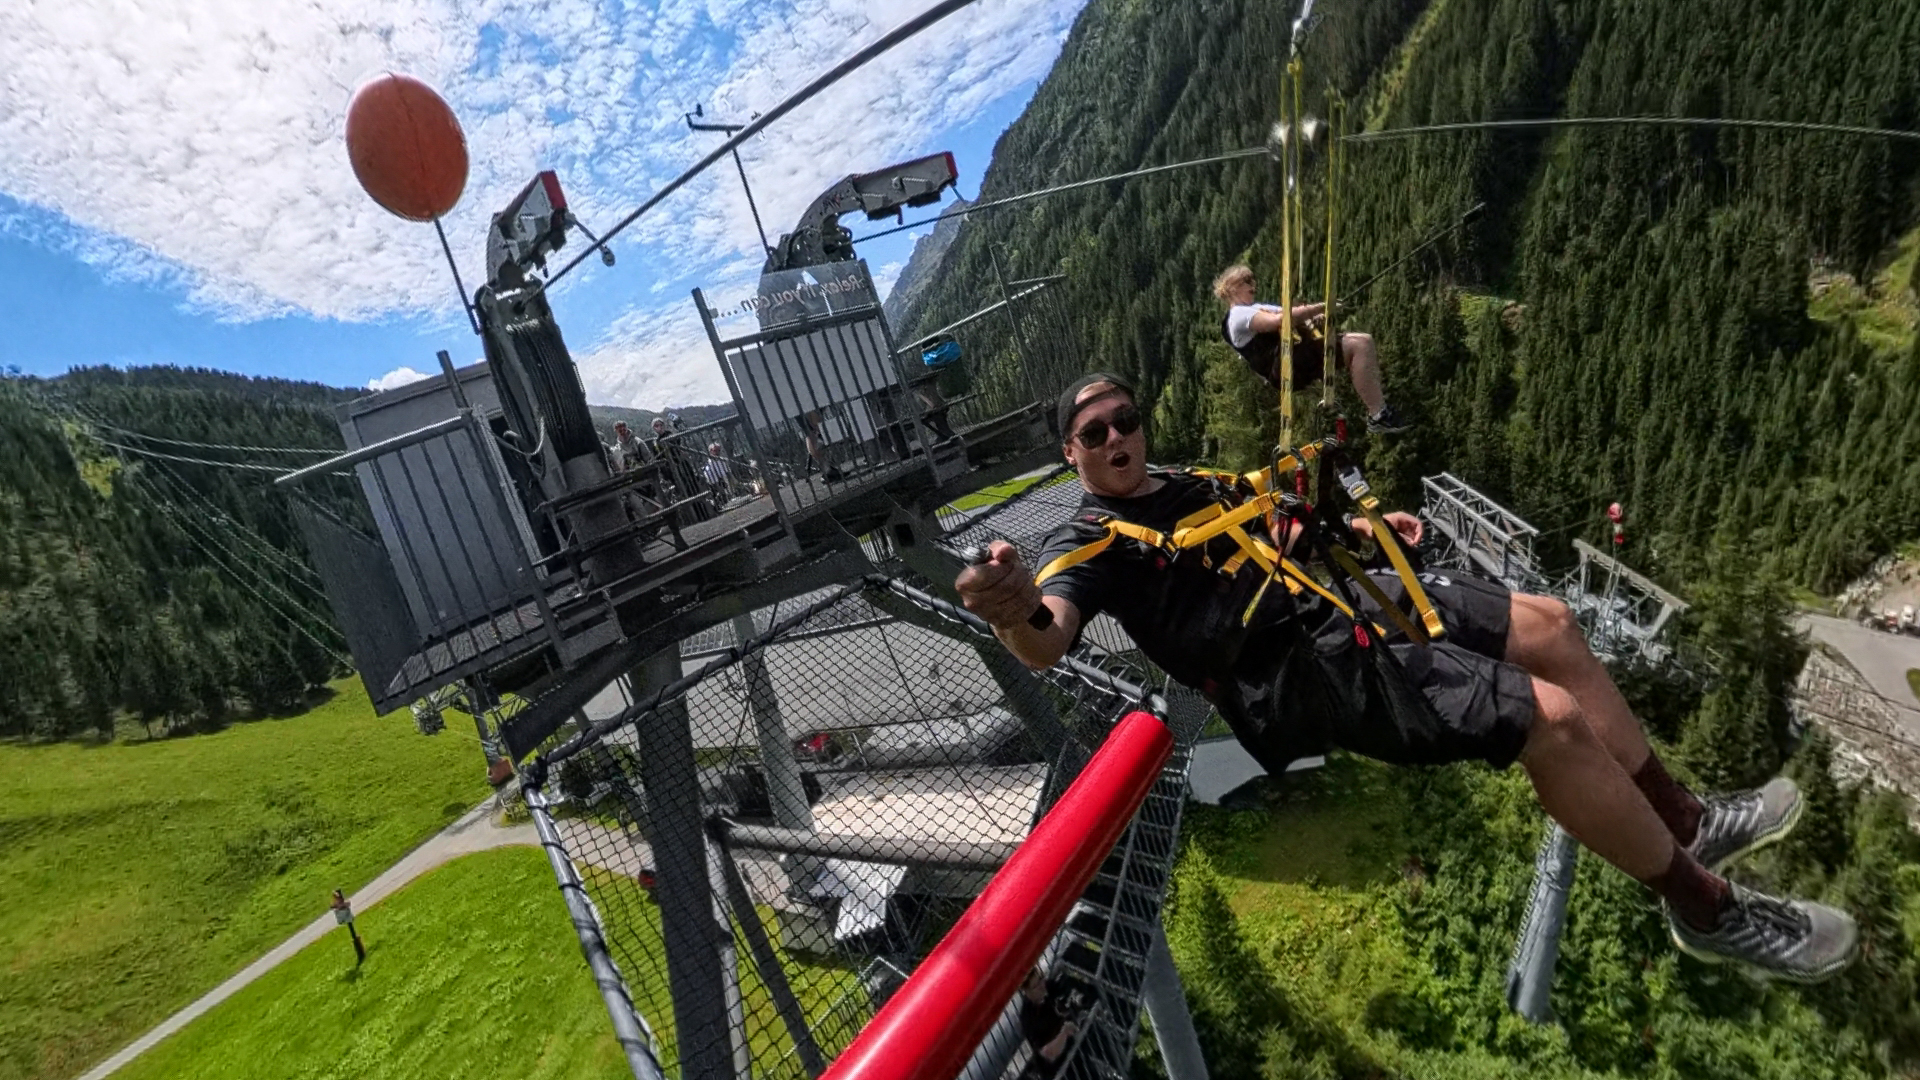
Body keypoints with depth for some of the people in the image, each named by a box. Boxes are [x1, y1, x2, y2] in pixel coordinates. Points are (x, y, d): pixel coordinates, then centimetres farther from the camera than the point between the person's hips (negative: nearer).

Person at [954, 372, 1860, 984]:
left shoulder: (1191, 483, 17)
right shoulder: (1087, 544, -10)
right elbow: (1047, 641, -30)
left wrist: (1356, 528, 18)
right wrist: (1012, 612, -53)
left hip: (1333, 593, 10)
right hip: (1297, 671, -10)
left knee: (1549, 627, 10)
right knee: (1553, 718, -18)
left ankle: (1684, 820, 26)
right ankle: (1708, 911, 8)